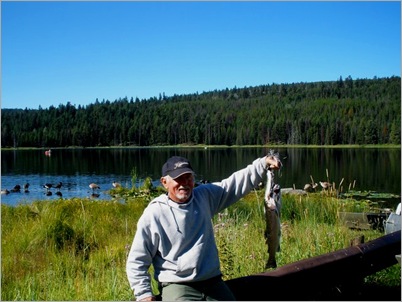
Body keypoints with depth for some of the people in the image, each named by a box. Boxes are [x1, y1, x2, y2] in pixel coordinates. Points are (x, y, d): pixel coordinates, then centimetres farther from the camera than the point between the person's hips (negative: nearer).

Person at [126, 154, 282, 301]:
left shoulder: (204, 196, 5)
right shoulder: (153, 214, -7)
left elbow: (237, 182, 4)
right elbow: (136, 261, -2)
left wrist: (263, 163, -9)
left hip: (213, 282, 5)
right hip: (176, 286, -5)